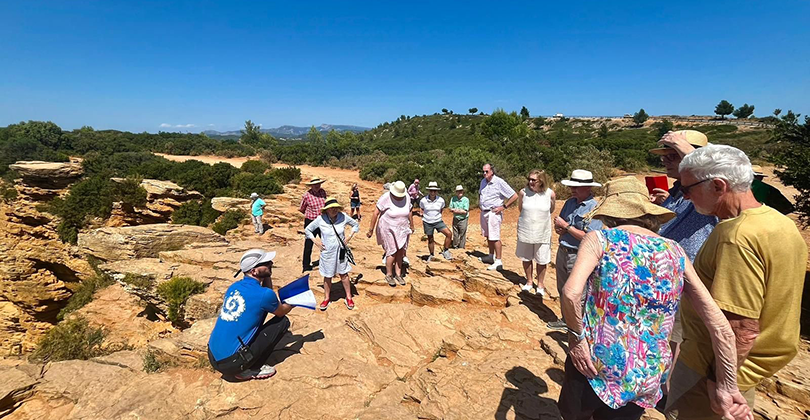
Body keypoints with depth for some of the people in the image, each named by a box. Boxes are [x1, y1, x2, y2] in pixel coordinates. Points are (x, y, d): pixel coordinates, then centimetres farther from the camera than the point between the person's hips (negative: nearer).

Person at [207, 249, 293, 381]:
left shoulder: (234, 287, 4)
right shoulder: (264, 294, -16)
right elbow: (281, 312, 6)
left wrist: (267, 278, 7)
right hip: (230, 364, -7)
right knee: (283, 322, 1)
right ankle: (250, 370, 3)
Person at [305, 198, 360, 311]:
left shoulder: (343, 217, -12)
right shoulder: (320, 219, -14)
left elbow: (356, 225, 6)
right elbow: (307, 230, 2)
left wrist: (349, 237, -2)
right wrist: (315, 241, -6)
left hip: (341, 251, 1)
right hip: (327, 252, -1)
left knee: (344, 274, 13)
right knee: (327, 276, 12)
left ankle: (349, 298, 27)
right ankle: (326, 299, 32)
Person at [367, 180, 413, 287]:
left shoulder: (407, 197, -5)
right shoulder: (385, 198, -19)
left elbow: (409, 213, 10)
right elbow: (375, 214, -15)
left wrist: (412, 226, 20)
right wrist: (371, 230, -12)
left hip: (402, 230, 4)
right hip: (388, 229, -4)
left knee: (400, 252, 7)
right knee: (392, 252, -3)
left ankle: (398, 274, 22)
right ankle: (389, 275, 16)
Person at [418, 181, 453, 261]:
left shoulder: (441, 200, -9)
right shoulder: (423, 201, -12)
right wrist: (423, 219, 10)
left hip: (438, 221, 1)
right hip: (427, 222, -1)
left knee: (449, 234, -17)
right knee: (430, 240, 11)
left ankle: (445, 251, 1)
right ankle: (431, 255, 32)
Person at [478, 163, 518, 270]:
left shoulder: (499, 182, -14)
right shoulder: (483, 181, 10)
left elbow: (514, 196, -14)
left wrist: (503, 207, -13)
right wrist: (479, 203, 16)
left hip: (493, 213, -8)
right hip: (483, 212, 8)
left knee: (495, 237, -8)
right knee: (488, 236, 15)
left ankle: (498, 262, -3)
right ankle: (491, 256, 27)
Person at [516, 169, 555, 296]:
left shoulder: (550, 194, -12)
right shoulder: (523, 192, -11)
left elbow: (551, 210, 7)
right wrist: (528, 217, 8)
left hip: (542, 232, -1)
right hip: (525, 231, 1)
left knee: (541, 261, 10)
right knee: (526, 258, 15)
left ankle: (540, 284, 30)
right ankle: (529, 281, 36)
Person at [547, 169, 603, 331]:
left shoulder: (595, 208, -16)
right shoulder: (570, 202, 5)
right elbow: (559, 224, 15)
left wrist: (566, 226, -17)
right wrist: (558, 229, -7)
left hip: (579, 257, -7)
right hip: (562, 251, 8)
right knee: (562, 290, 19)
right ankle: (566, 320, 37)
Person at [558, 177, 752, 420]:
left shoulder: (600, 238, -9)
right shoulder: (675, 253, 3)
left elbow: (571, 292, -25)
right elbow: (720, 327, 1)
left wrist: (576, 336, -10)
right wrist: (727, 386, 7)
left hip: (596, 363, -4)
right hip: (648, 376, 5)